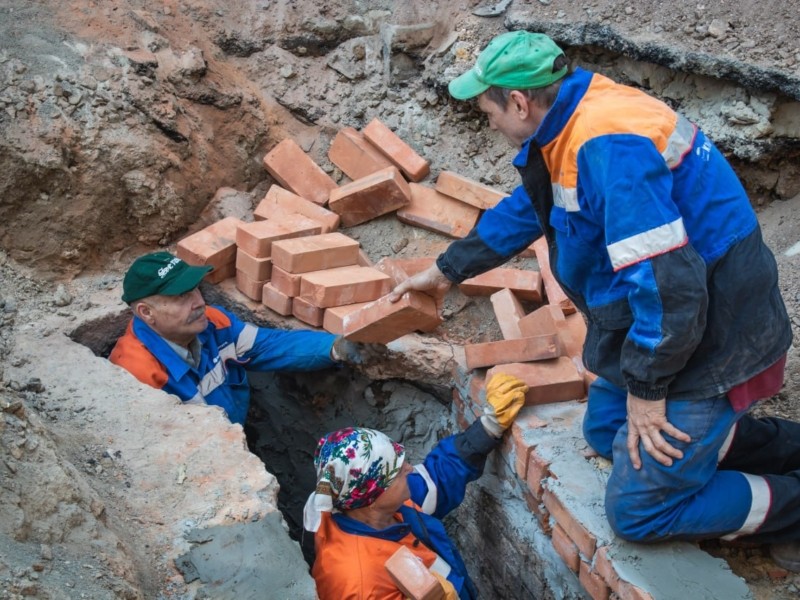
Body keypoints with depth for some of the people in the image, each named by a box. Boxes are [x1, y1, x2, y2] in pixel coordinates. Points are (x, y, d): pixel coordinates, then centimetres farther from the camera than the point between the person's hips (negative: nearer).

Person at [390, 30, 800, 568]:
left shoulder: (609, 145, -29)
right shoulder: (574, 122, 4)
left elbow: (668, 282, -31)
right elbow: (525, 210, 20)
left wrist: (645, 389, -19)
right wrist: (447, 270, 28)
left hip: (710, 339, -10)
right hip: (667, 324, 10)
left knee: (637, 512, -4)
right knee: (607, 429, 24)